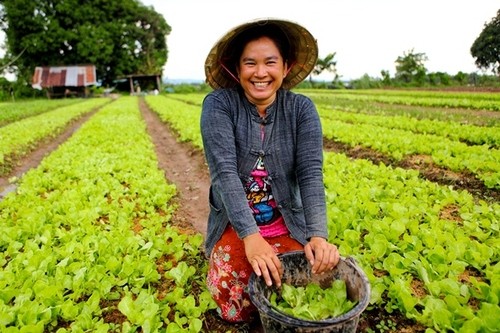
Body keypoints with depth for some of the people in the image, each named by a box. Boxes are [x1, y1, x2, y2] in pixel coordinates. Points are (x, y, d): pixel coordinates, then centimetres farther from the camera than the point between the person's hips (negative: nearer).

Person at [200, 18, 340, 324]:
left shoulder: (302, 109, -7)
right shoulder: (218, 105, -13)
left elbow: (311, 173, -17)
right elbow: (224, 171, -24)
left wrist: (318, 235, -32)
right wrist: (251, 236, -35)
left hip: (288, 225, 2)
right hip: (235, 226, -1)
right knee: (236, 310, -17)